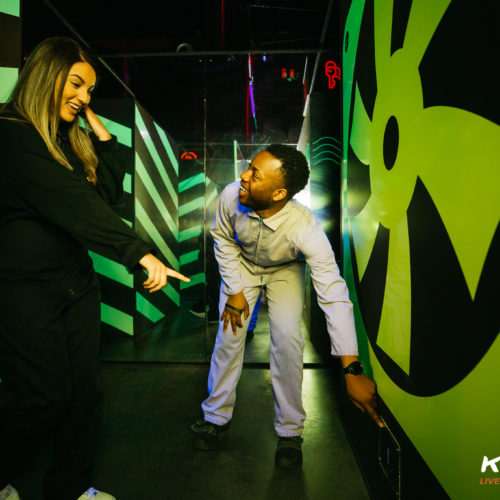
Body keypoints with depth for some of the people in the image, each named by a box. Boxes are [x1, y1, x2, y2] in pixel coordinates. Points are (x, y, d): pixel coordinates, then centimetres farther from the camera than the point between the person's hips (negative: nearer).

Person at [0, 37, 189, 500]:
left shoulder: (71, 139, 14)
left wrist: (102, 135, 1)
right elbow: (73, 205, -26)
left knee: (84, 389, 11)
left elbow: (108, 194, 7)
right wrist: (140, 253, -31)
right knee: (46, 394, 3)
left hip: (76, 281, 8)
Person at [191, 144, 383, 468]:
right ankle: (217, 416, 18)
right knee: (230, 332, -7)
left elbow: (334, 296, -41)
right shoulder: (232, 196, -32)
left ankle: (290, 430, 8)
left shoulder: (305, 229, -41)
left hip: (285, 271, -2)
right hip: (242, 264, 2)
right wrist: (235, 291, -12)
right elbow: (223, 239, -10)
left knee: (287, 337, -16)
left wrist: (352, 369, -43)